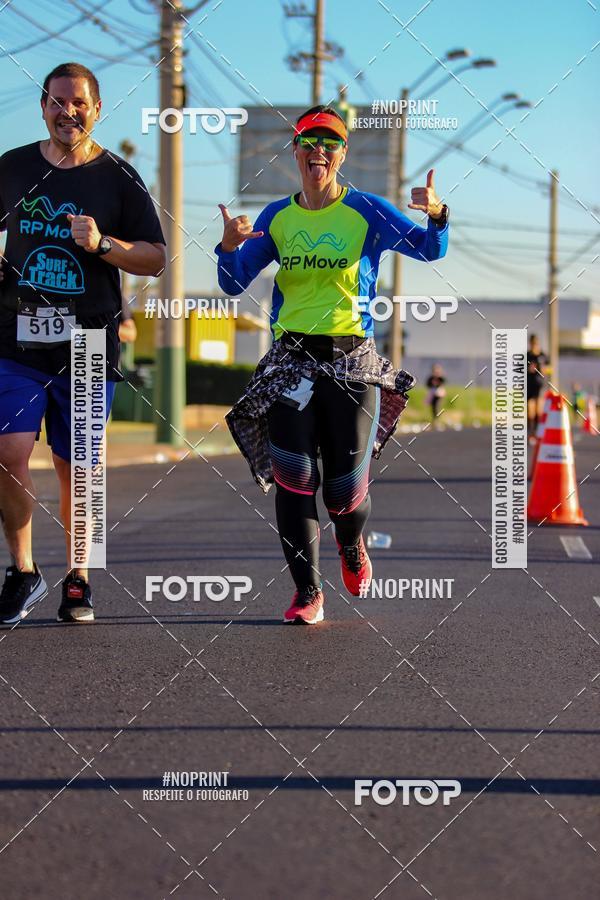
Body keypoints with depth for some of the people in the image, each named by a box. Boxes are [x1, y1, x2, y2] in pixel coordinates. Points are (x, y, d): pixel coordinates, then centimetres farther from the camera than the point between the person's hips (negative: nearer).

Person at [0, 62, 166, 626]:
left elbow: (155, 258, 4)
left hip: (88, 345, -1)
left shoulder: (118, 178, 4)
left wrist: (102, 244, -12)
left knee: (74, 469, 4)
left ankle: (77, 579, 21)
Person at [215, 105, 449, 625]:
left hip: (352, 358, -2)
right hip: (291, 359, 2)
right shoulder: (276, 217, 9)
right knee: (292, 475, -10)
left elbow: (430, 250, -4)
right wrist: (230, 245, -10)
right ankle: (308, 591, 0)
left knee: (345, 489, -1)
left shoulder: (367, 211, 1)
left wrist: (437, 216, -26)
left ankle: (352, 546, 35)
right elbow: (233, 285, 10)